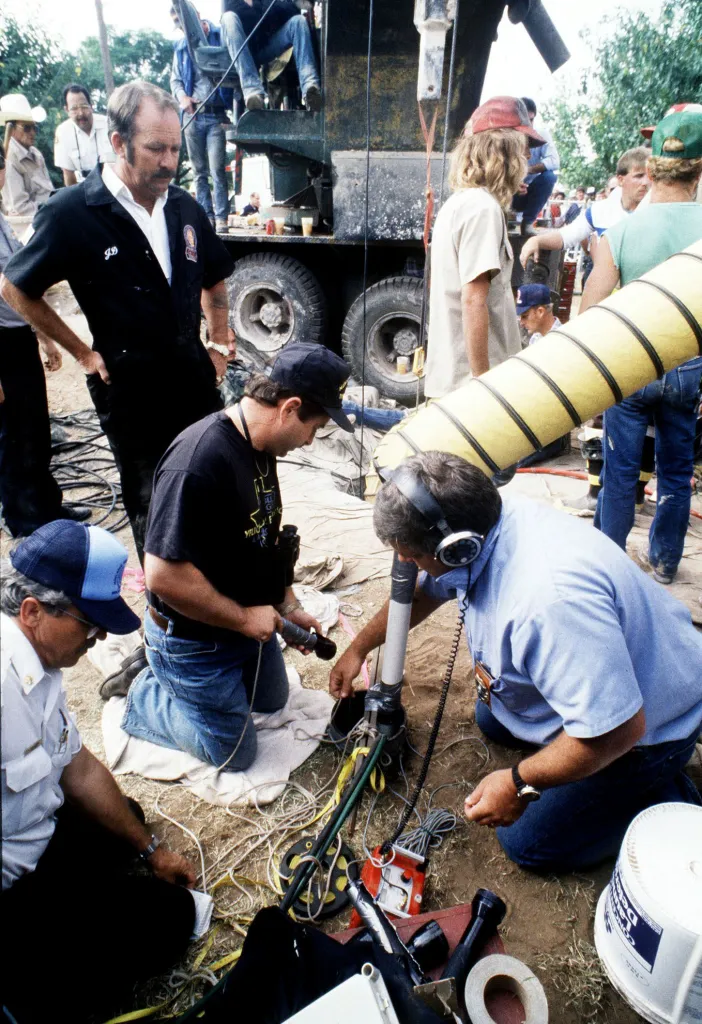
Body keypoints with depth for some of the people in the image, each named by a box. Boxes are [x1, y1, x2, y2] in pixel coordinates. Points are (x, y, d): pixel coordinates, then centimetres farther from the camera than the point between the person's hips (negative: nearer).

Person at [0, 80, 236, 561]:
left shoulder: (185, 209, 3)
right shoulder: (72, 213, -13)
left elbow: (214, 279, 20)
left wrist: (218, 343, 11)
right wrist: (83, 353, -5)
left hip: (195, 380, 5)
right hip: (130, 391, -4)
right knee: (153, 508, 10)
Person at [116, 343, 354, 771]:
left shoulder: (260, 446, -4)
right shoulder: (197, 463, -34)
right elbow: (164, 576, -34)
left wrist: (288, 607, 6)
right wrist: (243, 618, -22)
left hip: (251, 619, 9)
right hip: (194, 639, -8)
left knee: (272, 700, 28)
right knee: (236, 753, 8)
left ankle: (167, 672, 32)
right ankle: (144, 697, 23)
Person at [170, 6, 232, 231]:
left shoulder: (220, 37, 1)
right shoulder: (181, 47, 15)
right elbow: (175, 79, 18)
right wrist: (182, 96, -4)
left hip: (217, 115, -5)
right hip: (193, 116, 5)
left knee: (217, 170, -12)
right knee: (199, 171, 5)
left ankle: (221, 218, -9)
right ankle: (206, 216, 10)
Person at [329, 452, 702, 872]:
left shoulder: (550, 597, -44)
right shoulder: (477, 527, -14)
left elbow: (616, 729, -36)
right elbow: (420, 592, 6)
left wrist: (521, 784, -23)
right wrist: (359, 649, 17)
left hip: (644, 724, -8)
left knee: (528, 842, 2)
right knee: (492, 719, 27)